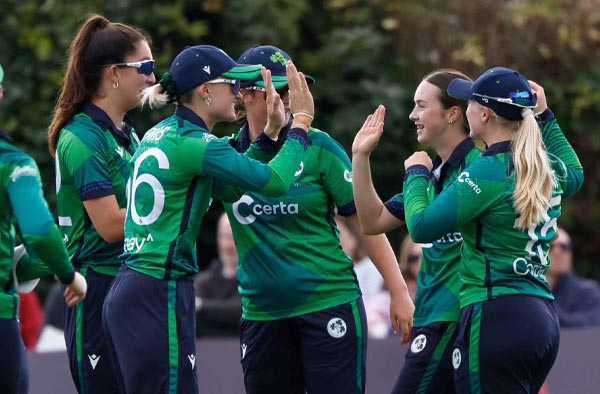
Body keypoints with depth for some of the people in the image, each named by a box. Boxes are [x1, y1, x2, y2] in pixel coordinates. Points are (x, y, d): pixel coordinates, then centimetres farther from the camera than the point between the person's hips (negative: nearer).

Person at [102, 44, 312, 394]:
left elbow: (231, 188, 21)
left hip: (131, 288, 10)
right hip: (161, 296, -10)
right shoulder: (193, 144, -14)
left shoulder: (159, 135, 15)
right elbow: (274, 181, -16)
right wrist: (301, 121, -4)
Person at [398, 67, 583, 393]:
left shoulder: (488, 172, -13)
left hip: (497, 319, -9)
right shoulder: (549, 168, 11)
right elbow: (575, 174, 37)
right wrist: (545, 117, 37)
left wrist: (416, 174, 5)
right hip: (544, 319, 9)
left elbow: (422, 227, -12)